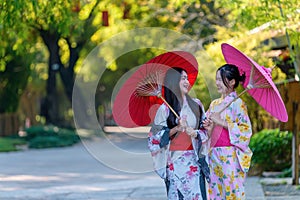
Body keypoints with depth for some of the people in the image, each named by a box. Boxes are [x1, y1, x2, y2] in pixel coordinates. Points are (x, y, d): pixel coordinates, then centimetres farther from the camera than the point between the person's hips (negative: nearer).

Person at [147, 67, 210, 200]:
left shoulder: (196, 104, 8)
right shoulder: (165, 109, -3)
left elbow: (205, 130, 11)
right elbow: (156, 136, -3)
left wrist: (195, 133, -8)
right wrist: (175, 129, -15)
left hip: (194, 159, 3)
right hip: (175, 161, -3)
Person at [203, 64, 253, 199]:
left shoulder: (237, 103, -5)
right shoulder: (214, 104, 16)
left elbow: (246, 129, -14)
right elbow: (207, 134, 20)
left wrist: (221, 122, -15)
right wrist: (208, 127, -3)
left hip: (230, 156, -7)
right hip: (214, 156, 7)